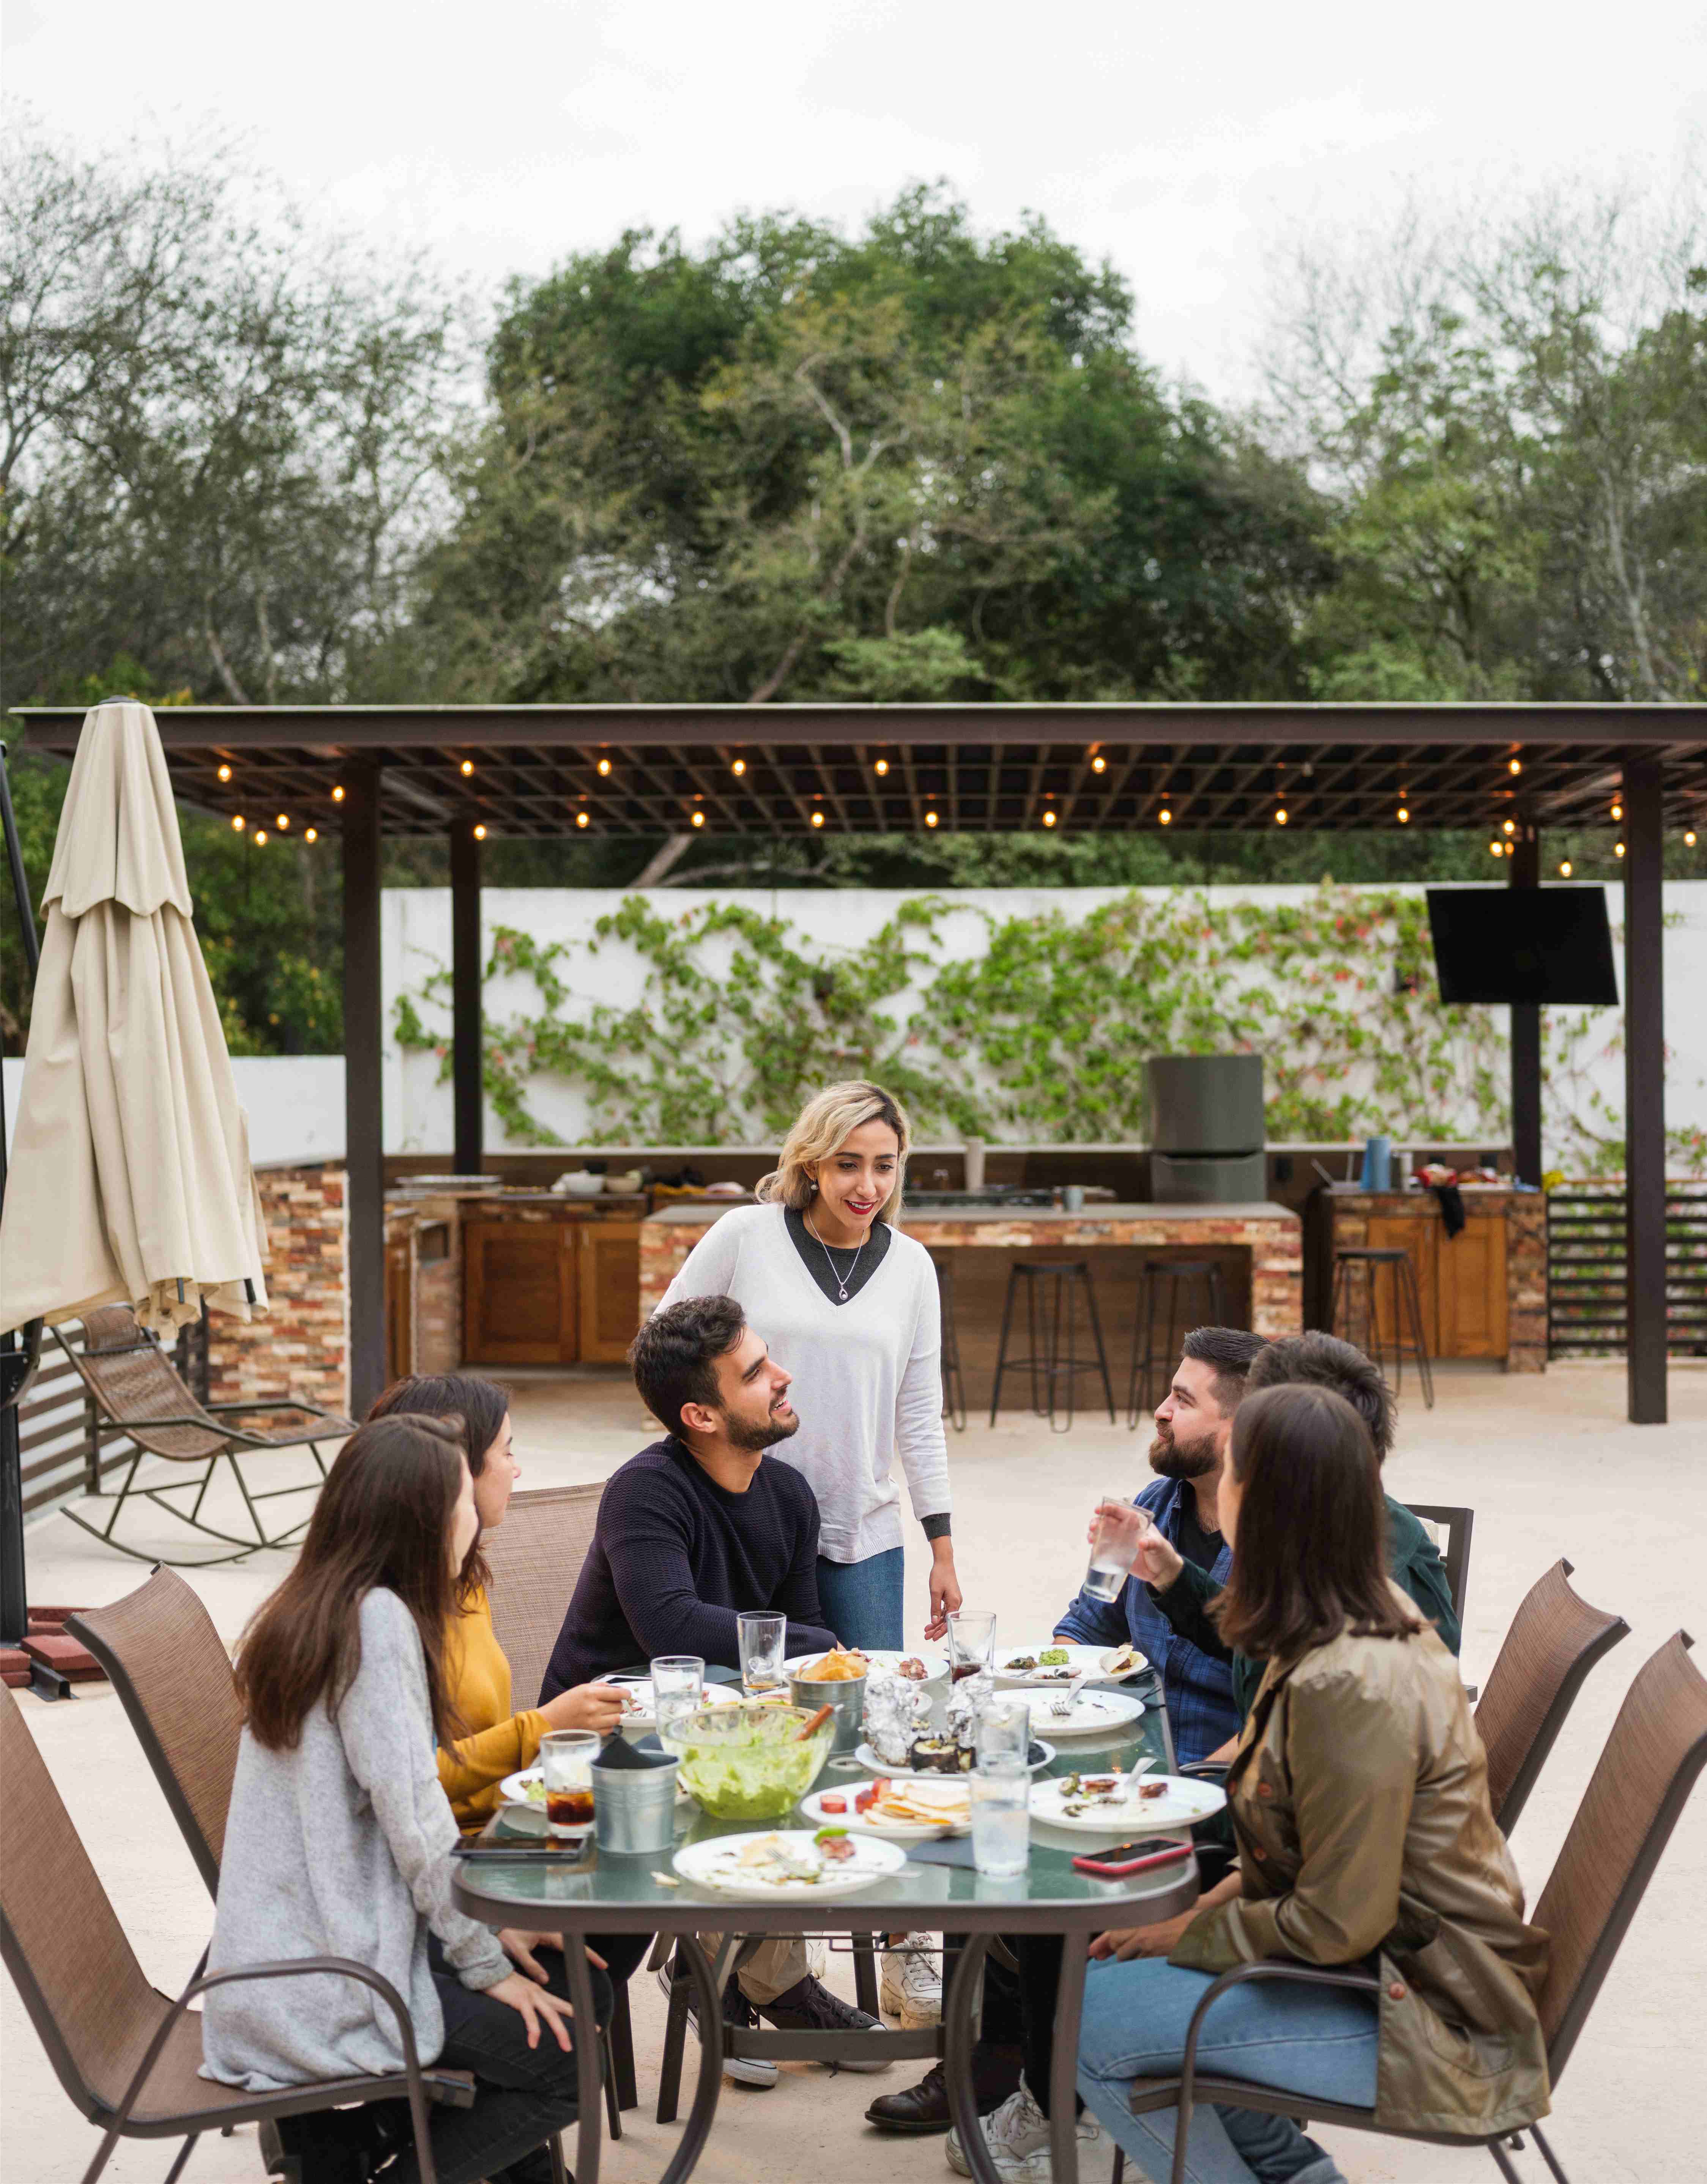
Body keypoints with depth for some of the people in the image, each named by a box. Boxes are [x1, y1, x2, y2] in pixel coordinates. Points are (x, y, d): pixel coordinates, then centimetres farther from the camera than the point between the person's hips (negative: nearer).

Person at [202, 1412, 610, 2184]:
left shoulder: (317, 1611, 11)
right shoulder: (378, 1620, -19)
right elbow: (413, 1817, -20)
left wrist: (487, 1923, 8)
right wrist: (486, 1962, -10)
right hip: (317, 1989, -9)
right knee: (568, 2062, -5)